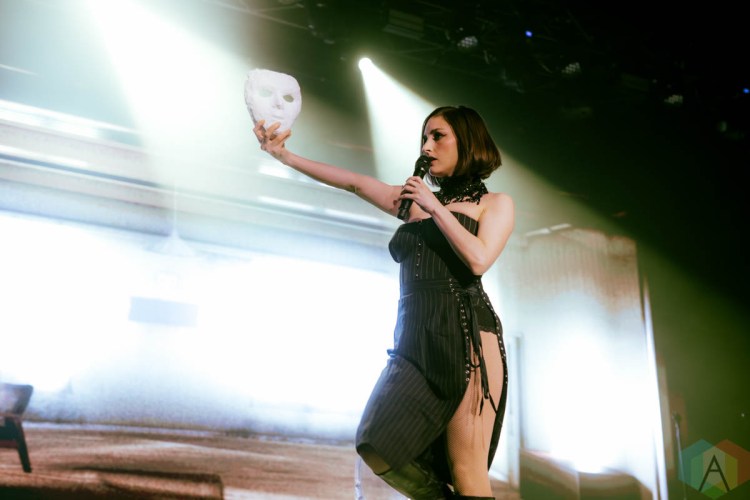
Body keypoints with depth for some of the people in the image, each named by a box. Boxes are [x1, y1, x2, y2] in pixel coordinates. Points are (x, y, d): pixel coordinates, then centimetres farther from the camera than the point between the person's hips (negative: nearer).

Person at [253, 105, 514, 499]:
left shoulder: (494, 203, 10)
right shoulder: (416, 200, 22)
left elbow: (478, 259, -9)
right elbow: (354, 183, 16)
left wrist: (436, 208, -3)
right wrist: (284, 155, 10)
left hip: (467, 337, -5)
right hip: (414, 341, 5)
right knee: (379, 449, -8)